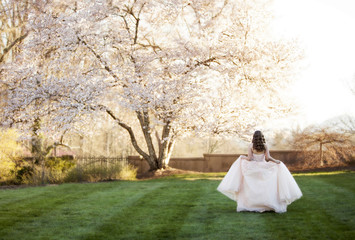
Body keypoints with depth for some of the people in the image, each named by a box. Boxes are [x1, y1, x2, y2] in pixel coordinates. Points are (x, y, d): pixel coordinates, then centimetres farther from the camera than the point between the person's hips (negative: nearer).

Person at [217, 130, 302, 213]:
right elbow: (268, 158, -11)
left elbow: (249, 158, -10)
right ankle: (266, 205, -1)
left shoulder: (251, 145, -5)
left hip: (253, 169, 0)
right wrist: (276, 161, 4)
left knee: (251, 188, 7)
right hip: (263, 169, 0)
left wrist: (242, 157, 9)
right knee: (265, 187, 6)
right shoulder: (265, 146, -3)